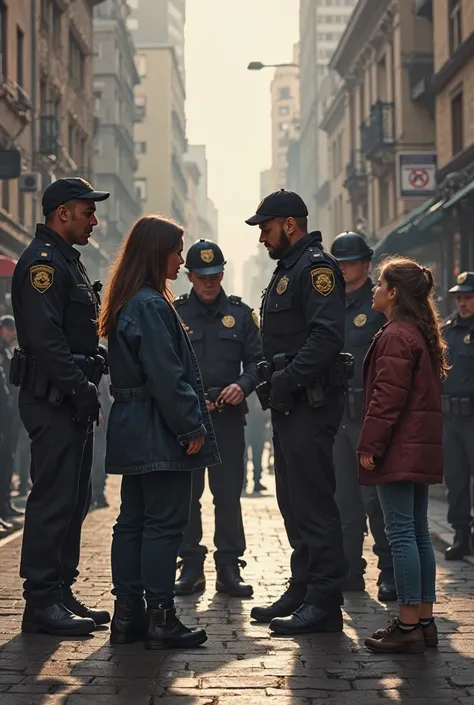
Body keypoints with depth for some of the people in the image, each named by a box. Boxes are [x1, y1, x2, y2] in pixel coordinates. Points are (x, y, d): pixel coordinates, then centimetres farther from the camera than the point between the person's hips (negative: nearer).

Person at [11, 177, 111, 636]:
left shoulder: (66, 261, 21)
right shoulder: (42, 262, -12)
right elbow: (45, 338, -22)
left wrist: (87, 383, 15)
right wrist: (80, 387, -21)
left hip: (71, 401, 11)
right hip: (53, 402, -11)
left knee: (73, 499, 13)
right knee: (54, 499, -9)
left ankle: (61, 593, 20)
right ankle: (41, 602, -4)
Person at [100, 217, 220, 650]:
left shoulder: (129, 304, 15)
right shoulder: (151, 306, -16)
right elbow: (166, 375, -20)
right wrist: (192, 427, -14)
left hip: (133, 430, 10)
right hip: (159, 432, -10)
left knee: (133, 520, 11)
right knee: (165, 521, -5)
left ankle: (127, 615, 16)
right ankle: (160, 619, -1)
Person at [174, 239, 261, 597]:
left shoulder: (240, 313, 8)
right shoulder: (174, 313, 5)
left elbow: (256, 360, 8)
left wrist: (243, 385, -12)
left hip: (229, 415, 0)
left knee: (229, 494, 1)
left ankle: (229, 568, 8)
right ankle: (191, 567, 11)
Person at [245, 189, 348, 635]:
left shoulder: (316, 267, -11)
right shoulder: (287, 270, 21)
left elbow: (327, 334, -23)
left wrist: (287, 379, -24)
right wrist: (274, 381, 9)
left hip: (311, 405, -11)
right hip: (288, 406, 11)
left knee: (313, 504, -9)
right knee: (293, 503, 15)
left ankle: (324, 603, -5)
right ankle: (302, 590, 23)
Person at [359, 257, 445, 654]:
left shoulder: (395, 336, -14)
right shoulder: (423, 334, 16)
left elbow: (388, 397, -19)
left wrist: (369, 446, -15)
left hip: (399, 452, -10)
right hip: (421, 450, 10)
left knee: (401, 533, -7)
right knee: (419, 533, 11)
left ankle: (408, 627, -6)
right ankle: (425, 620, 16)